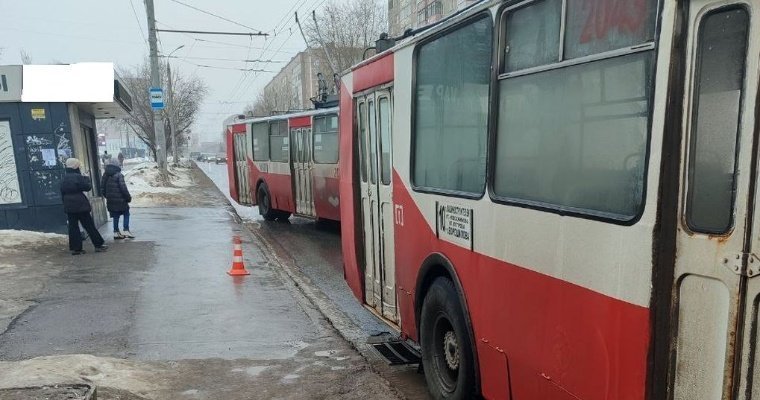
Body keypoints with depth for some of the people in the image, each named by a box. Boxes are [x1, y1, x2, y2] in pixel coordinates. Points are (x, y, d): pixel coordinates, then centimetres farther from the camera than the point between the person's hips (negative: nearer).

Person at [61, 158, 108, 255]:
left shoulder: (64, 179, 9)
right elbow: (87, 187, -11)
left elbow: (62, 193, 13)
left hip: (68, 206, 6)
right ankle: (98, 244, 6)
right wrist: (87, 179, 5)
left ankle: (75, 248, 8)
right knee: (89, 225, 1)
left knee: (73, 226, 8)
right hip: (80, 205, -6)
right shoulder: (78, 177, -13)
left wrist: (66, 204, 19)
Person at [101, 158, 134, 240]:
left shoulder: (105, 175, 7)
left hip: (110, 200, 6)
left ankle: (116, 233, 15)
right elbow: (123, 187, -17)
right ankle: (126, 231, -2)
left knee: (115, 217, 13)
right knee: (126, 214, 6)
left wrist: (107, 196, 22)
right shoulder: (118, 175, -13)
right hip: (120, 200, -6)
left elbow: (102, 187, 11)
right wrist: (128, 197, -7)